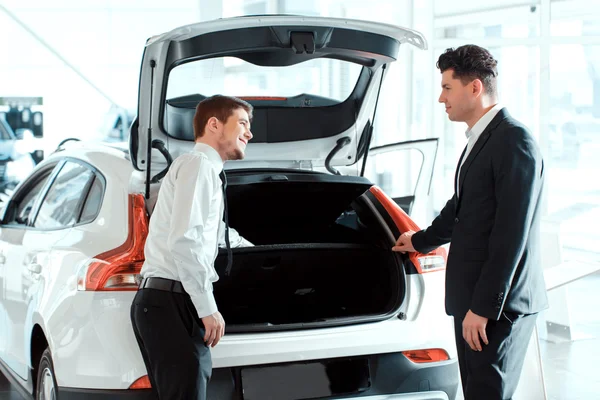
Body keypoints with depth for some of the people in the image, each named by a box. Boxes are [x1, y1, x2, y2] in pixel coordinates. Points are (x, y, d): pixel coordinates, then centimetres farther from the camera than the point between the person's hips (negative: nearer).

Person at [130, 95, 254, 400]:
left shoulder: (206, 169, 24)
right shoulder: (199, 164, -6)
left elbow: (214, 230, 45)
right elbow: (183, 240, -19)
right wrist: (208, 308, -18)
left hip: (166, 302, 10)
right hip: (172, 304, -10)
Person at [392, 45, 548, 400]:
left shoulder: (515, 142, -16)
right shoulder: (480, 140, 14)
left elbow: (511, 234, -21)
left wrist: (484, 307, -21)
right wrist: (421, 240, 42)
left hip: (498, 304, -9)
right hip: (474, 299, 9)